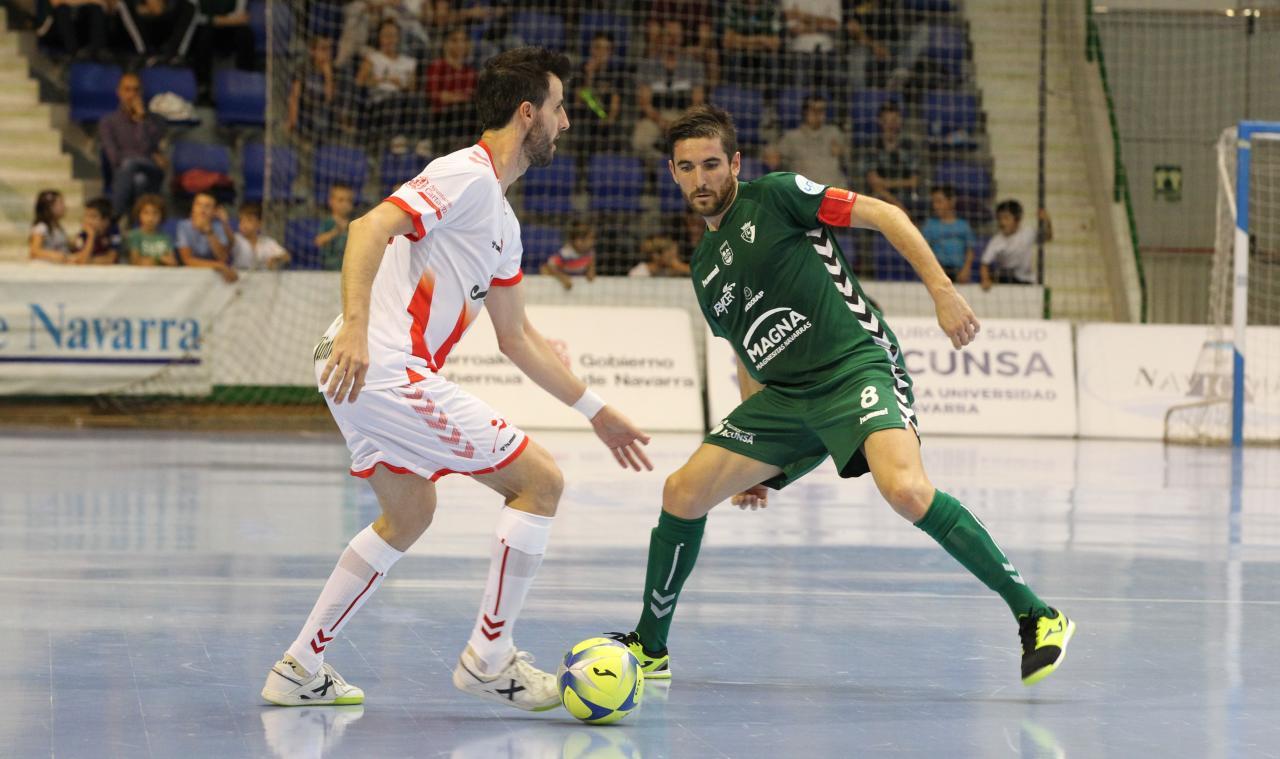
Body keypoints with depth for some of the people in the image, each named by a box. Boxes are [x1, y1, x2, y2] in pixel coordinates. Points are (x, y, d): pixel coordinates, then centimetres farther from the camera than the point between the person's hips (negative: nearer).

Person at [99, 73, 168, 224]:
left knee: (130, 162, -36)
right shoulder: (108, 122, 13)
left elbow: (145, 148, -5)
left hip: (150, 174, 1)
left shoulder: (154, 121, 13)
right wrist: (153, 158, -3)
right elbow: (115, 157, 0)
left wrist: (141, 117, -4)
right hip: (122, 175, -1)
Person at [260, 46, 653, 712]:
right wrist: (356, 327, -35)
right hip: (380, 368, -11)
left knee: (408, 513, 28)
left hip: (370, 375, 11)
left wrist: (595, 411, 27)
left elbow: (516, 337, 26)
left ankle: (301, 669, 28)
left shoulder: (501, 219, 20)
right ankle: (488, 659, 2)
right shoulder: (466, 176, -10)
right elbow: (370, 228, -23)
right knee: (540, 481, -6)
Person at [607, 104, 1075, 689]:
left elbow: (884, 215, -5)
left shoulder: (774, 196, -2)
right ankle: (650, 647, 17)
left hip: (858, 366, -7)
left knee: (906, 490, -32)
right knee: (683, 493, -1)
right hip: (783, 397, 7)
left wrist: (943, 291, -15)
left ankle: (1035, 615, -23)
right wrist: (754, 458, 25)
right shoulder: (705, 267, 19)